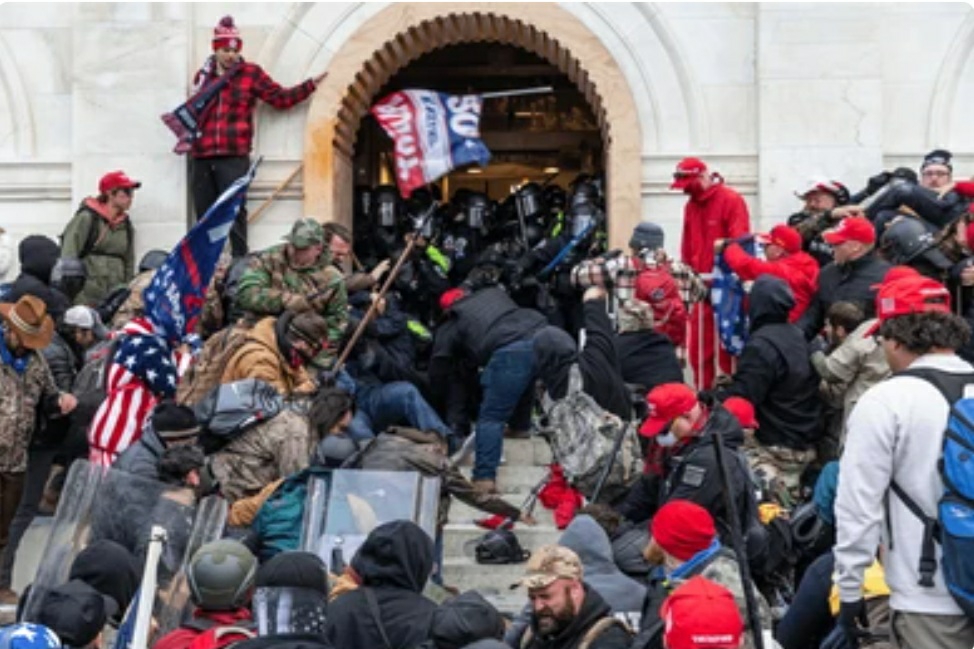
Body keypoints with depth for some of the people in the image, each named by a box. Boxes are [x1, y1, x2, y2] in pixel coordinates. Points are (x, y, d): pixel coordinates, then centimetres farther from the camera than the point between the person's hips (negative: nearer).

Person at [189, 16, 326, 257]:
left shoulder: (251, 73, 4)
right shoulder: (203, 75, 15)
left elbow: (281, 98, 4)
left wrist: (310, 85, -4)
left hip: (234, 158, -4)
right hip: (202, 157, 4)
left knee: (235, 214, -7)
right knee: (204, 217, 7)